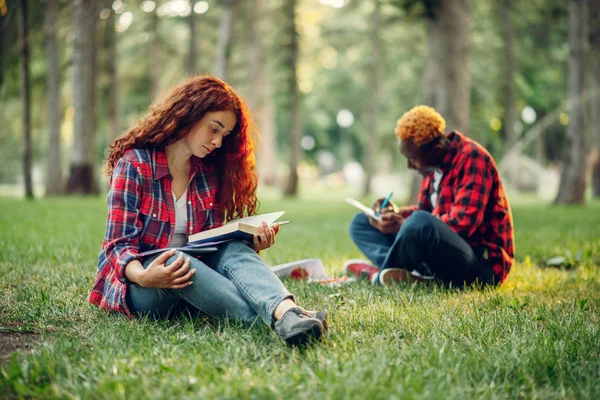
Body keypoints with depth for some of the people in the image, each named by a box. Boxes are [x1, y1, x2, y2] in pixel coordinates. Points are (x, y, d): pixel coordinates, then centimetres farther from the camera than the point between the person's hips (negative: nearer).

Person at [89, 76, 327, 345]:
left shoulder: (209, 172, 9)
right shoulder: (134, 165, -7)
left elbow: (216, 242, 9)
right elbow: (120, 244, -13)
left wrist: (251, 246, -13)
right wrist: (144, 277, -34)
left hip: (193, 275, 4)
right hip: (136, 284, -4)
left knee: (235, 250, -26)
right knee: (178, 260, -37)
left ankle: (287, 312, -57)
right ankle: (274, 320, -52)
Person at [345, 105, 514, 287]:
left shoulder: (471, 158, -14)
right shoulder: (435, 163, 11)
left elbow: (463, 223, -23)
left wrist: (404, 225, -20)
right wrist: (397, 212, 2)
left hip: (482, 264, -9)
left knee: (421, 223, -39)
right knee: (360, 223, 7)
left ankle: (380, 275, -13)